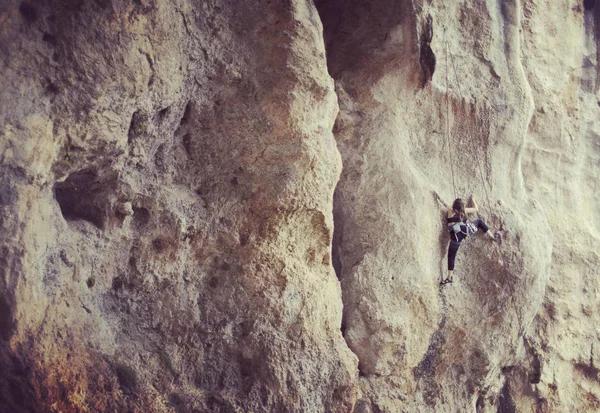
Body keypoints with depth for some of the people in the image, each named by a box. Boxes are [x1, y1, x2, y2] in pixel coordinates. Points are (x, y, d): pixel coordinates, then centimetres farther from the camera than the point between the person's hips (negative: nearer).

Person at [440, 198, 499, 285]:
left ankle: (449, 277, 7)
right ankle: (493, 237, 27)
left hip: (456, 237, -1)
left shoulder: (450, 212, 12)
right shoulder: (464, 210, 14)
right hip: (465, 230, 1)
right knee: (479, 221, 26)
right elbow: (476, 209, 30)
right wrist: (473, 200, 45)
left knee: (451, 256, 9)